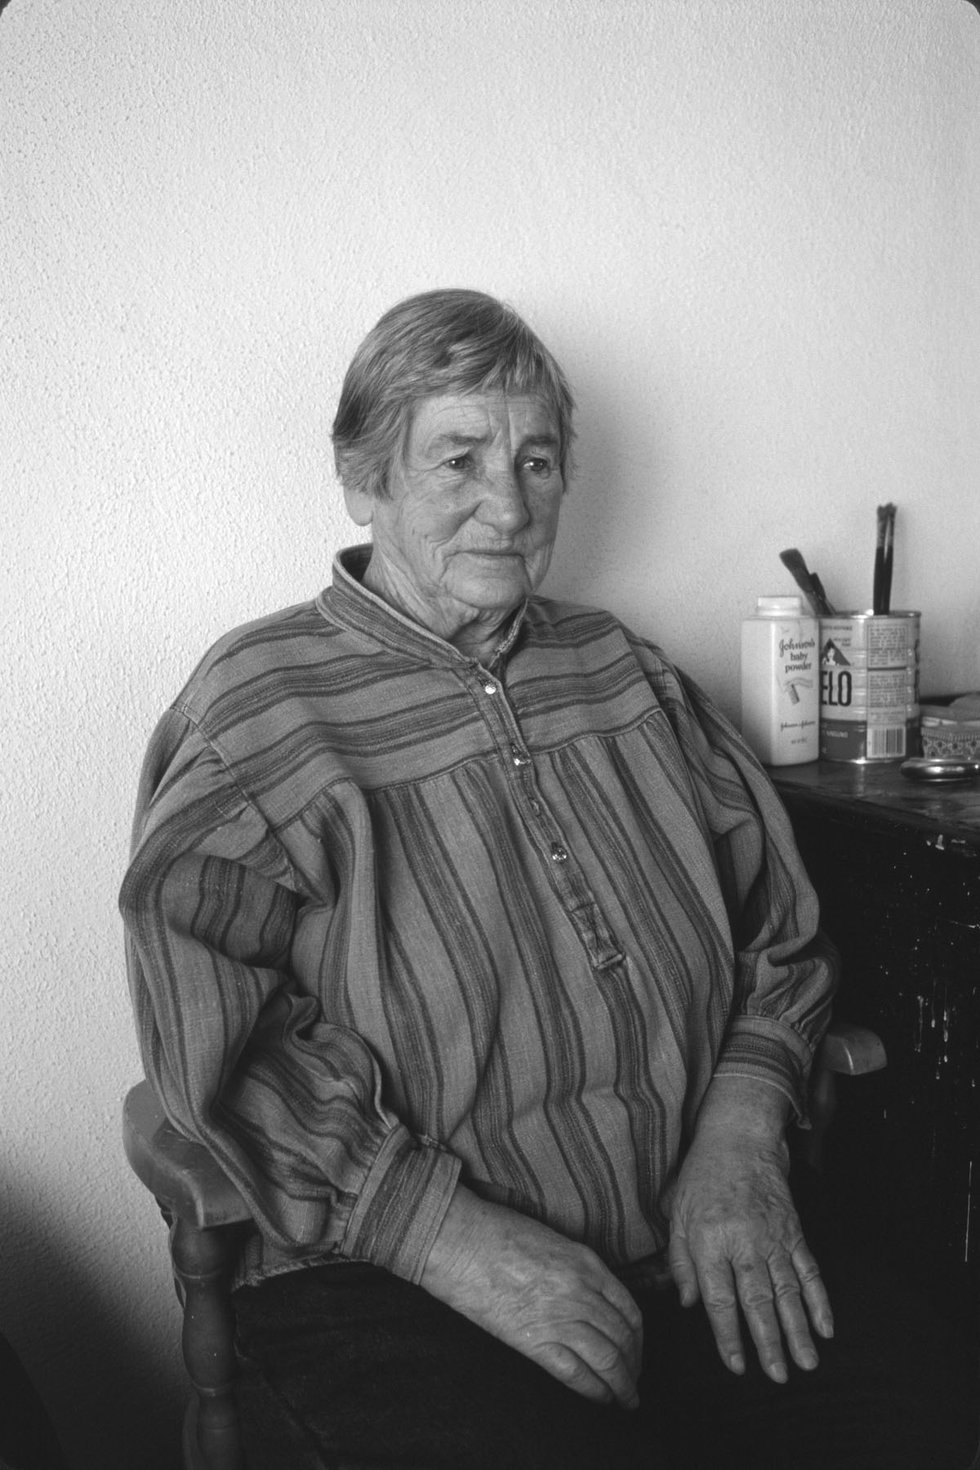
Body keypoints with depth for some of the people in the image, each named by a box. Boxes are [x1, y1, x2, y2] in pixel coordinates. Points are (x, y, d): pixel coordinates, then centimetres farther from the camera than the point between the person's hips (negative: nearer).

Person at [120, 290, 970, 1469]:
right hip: (389, 1285, -4)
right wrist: (461, 1245, -16)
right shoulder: (258, 710, -3)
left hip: (699, 1246, 5)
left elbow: (774, 929, 13)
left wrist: (739, 1144, -3)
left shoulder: (623, 673, 13)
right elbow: (230, 1058, -10)